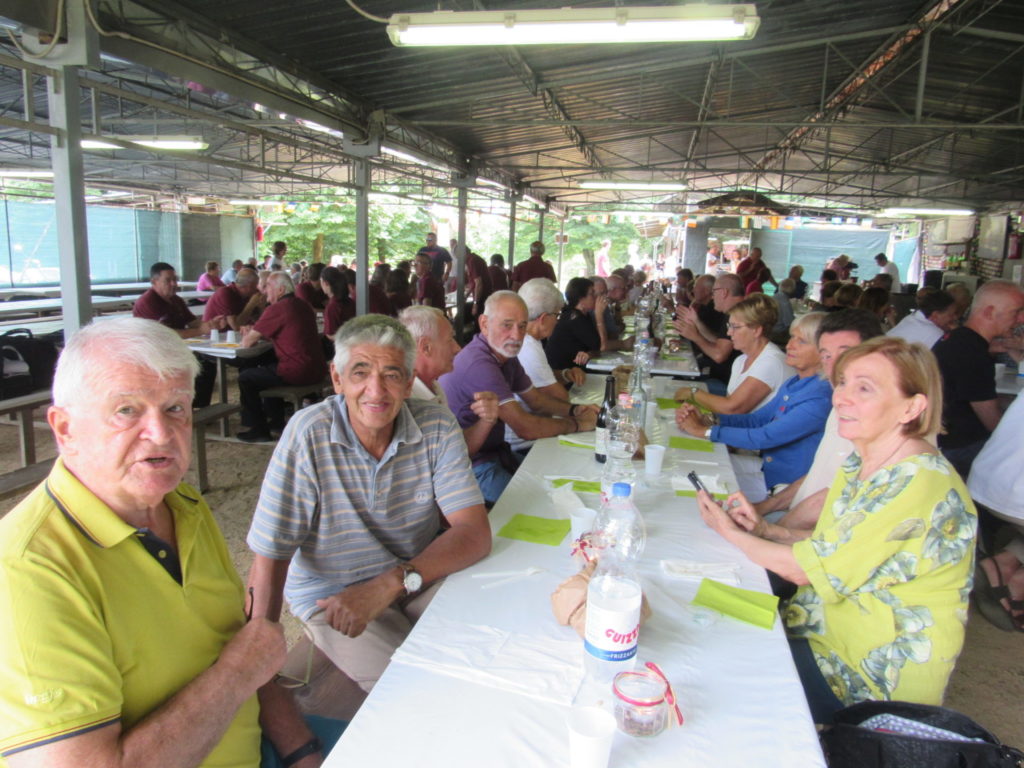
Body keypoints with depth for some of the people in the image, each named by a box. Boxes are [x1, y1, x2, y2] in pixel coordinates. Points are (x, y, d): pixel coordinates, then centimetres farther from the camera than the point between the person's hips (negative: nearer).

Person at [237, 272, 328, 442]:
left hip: (296, 373, -9)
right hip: (316, 370, 9)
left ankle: (259, 430, 13)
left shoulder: (276, 309, -14)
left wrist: (248, 335, 16)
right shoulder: (303, 305, 13)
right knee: (268, 368, 32)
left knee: (245, 378, 7)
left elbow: (247, 343, -7)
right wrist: (254, 332, 19)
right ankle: (277, 422, 37)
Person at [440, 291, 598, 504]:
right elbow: (525, 427, -28)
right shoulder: (479, 364, -27)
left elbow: (536, 400, 17)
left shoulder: (506, 356, 6)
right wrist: (577, 424, -14)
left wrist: (573, 410, -1)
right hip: (473, 465, -10)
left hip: (496, 452, 10)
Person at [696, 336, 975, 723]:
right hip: (829, 626, 7)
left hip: (879, 674, -7)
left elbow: (808, 569, -23)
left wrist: (731, 532, -9)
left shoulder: (919, 484, -27)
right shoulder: (860, 463, 1)